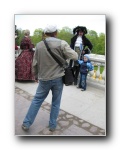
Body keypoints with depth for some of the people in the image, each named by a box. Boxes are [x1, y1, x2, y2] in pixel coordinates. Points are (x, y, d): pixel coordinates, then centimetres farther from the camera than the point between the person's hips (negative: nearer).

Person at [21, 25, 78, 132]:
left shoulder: (39, 45, 2)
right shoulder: (61, 43, -9)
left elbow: (35, 63, 7)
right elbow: (75, 57, -12)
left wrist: (36, 75, 22)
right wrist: (64, 55, 9)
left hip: (44, 79, 3)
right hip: (58, 78, -2)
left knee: (37, 100, 17)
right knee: (56, 103, 14)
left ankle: (26, 123, 27)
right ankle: (52, 125, 28)